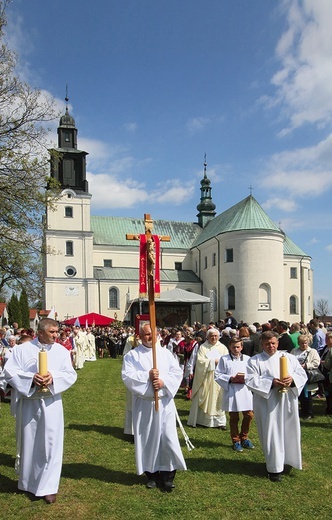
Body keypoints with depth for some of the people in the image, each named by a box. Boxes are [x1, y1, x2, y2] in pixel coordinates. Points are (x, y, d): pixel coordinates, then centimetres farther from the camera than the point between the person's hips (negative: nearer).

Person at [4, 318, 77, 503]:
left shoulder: (62, 351, 0)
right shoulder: (22, 349, -3)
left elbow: (71, 375, -3)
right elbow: (10, 371, -7)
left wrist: (53, 378, -21)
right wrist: (30, 378, -22)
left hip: (51, 403, 0)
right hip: (28, 403, 0)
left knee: (50, 444, 0)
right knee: (28, 442, 14)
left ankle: (48, 486, 13)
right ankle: (28, 482, 35)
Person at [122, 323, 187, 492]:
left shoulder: (165, 353, 7)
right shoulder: (132, 355, 0)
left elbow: (177, 372, 0)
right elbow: (127, 376, -12)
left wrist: (163, 381, -17)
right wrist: (147, 375, -21)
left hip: (165, 402, 2)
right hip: (144, 403, -1)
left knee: (168, 438, -1)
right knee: (148, 438, 7)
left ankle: (167, 476, 11)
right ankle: (152, 474, 22)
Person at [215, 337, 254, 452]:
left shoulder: (247, 359, 7)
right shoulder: (224, 359, 0)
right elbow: (217, 375, -2)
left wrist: (246, 378, -13)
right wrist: (231, 379, -13)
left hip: (245, 390, 2)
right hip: (231, 391, -2)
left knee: (249, 415, 5)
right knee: (234, 418, 6)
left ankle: (244, 438, 27)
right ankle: (236, 441, 22)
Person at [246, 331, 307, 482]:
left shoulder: (289, 357, 9)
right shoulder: (254, 361, 0)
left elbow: (302, 374, 5)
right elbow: (251, 381, -9)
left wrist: (292, 379, -16)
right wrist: (271, 383, -20)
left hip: (288, 403, 3)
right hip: (267, 403, -3)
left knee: (289, 432, 10)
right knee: (272, 434, 0)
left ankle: (289, 459, 30)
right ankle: (274, 468, 12)